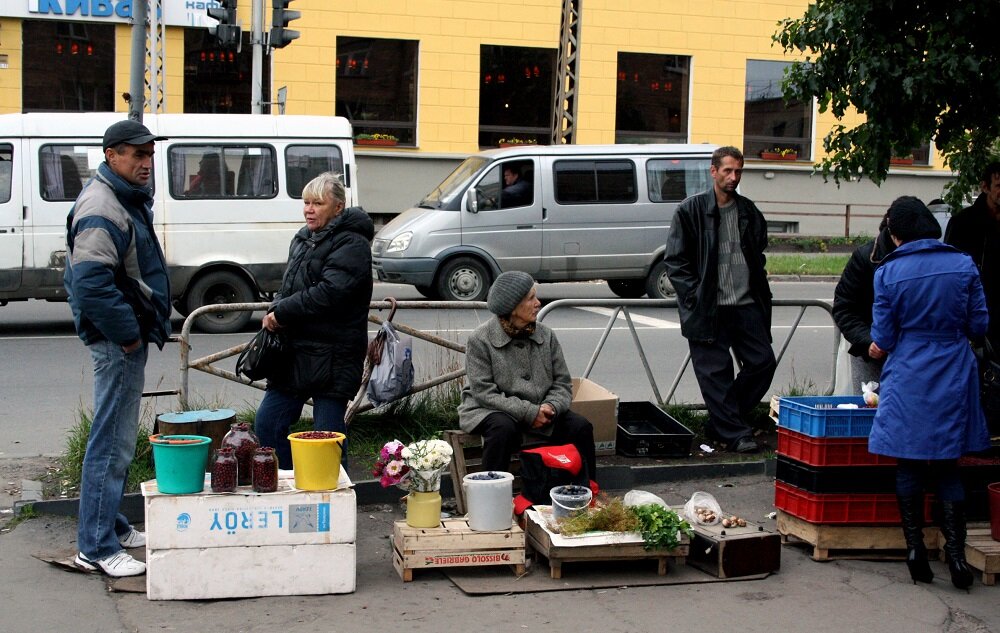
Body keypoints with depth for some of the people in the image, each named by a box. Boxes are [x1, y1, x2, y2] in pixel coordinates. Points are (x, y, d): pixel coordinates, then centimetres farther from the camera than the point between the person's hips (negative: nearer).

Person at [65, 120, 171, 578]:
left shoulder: (128, 199, 15)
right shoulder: (102, 209, -19)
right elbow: (90, 283, -28)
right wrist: (128, 333, -21)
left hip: (129, 336, 11)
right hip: (117, 339, -11)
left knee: (118, 437, 19)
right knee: (112, 442, -7)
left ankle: (112, 526, 31)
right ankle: (96, 548, -1)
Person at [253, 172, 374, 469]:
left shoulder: (351, 244, -13)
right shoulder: (303, 238, 16)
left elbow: (329, 293, -24)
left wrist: (281, 312, -16)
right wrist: (274, 312, 1)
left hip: (332, 358, -9)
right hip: (295, 352, 9)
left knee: (328, 434, -2)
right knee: (267, 424, 11)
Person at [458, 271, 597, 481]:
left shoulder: (546, 335, 4)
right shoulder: (480, 340, -11)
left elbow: (563, 383, 6)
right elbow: (484, 393, -17)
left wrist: (551, 406, -17)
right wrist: (528, 412, -25)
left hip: (540, 411, 5)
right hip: (489, 411, -5)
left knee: (581, 426, -15)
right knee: (504, 428, -37)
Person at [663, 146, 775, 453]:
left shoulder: (749, 211, 13)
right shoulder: (691, 210, -2)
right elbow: (675, 260, -3)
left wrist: (760, 293, 10)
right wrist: (695, 297, -11)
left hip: (746, 304, 5)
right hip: (708, 308, -5)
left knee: (763, 362, 2)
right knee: (715, 371, -5)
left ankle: (720, 423, 14)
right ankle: (735, 433, 5)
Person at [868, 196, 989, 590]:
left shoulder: (888, 273, -7)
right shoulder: (963, 265, -3)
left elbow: (883, 338, -4)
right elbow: (979, 326, 1)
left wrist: (879, 347, 19)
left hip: (907, 380, -1)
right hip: (953, 379, 1)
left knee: (908, 466, 11)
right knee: (948, 468, 9)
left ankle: (915, 550, 13)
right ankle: (956, 553, 0)